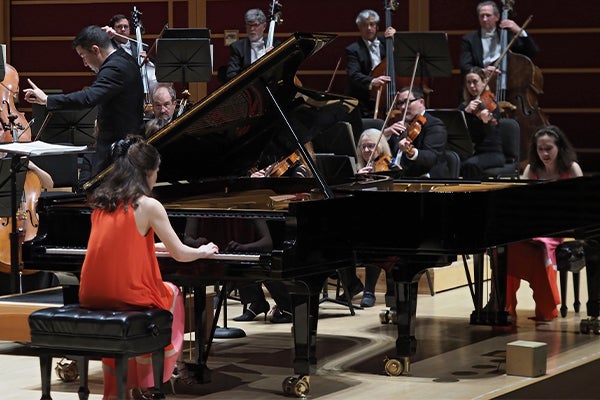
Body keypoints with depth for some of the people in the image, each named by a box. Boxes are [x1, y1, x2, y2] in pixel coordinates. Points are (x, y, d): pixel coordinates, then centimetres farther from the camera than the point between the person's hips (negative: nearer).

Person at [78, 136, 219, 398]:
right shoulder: (149, 206, -9)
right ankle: (150, 378, 32)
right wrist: (204, 252, 17)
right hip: (129, 296, -5)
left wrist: (158, 246, 39)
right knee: (171, 293, 26)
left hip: (93, 296, 5)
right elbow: (180, 254, -4)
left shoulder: (101, 203, 9)